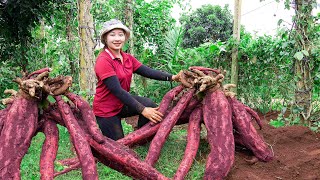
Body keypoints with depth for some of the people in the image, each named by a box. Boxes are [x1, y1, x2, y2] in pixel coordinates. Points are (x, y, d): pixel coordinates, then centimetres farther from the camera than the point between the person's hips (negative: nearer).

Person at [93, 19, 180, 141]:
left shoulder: (128, 58, 1)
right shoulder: (103, 61, -22)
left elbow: (148, 71, -10)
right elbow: (118, 91, -29)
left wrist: (172, 77, -25)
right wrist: (142, 110, -33)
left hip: (122, 104, 6)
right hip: (106, 110, -6)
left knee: (150, 105, -17)